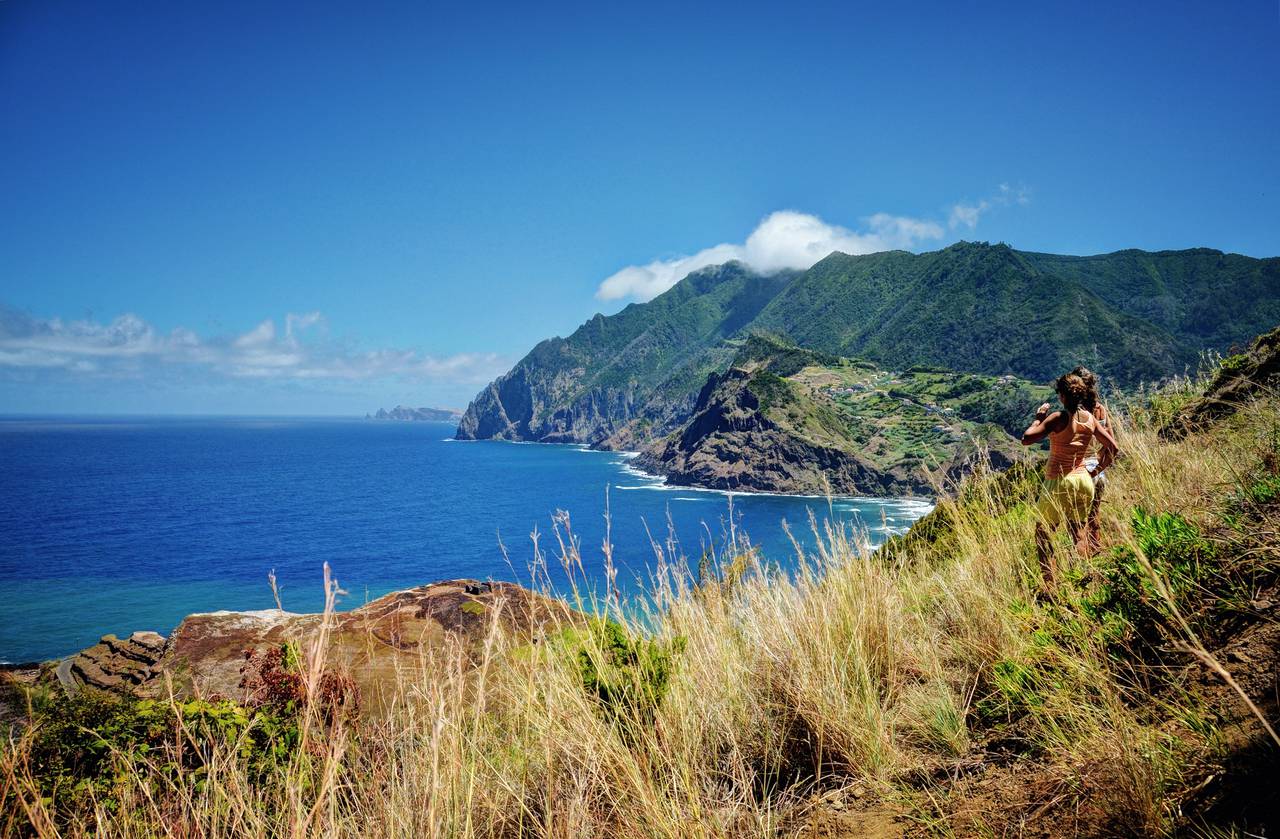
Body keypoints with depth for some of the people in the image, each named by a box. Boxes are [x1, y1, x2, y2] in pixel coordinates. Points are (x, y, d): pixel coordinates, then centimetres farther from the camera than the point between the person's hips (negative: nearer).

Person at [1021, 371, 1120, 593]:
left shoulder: (1058, 418, -16)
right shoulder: (1090, 419, 3)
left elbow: (1026, 439, -20)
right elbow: (1112, 447, 10)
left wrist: (1038, 418, -6)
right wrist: (1097, 470, 18)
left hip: (1059, 483, -6)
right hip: (1084, 481, 6)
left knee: (1043, 534, 6)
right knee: (1080, 536, 15)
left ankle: (1050, 586, -1)